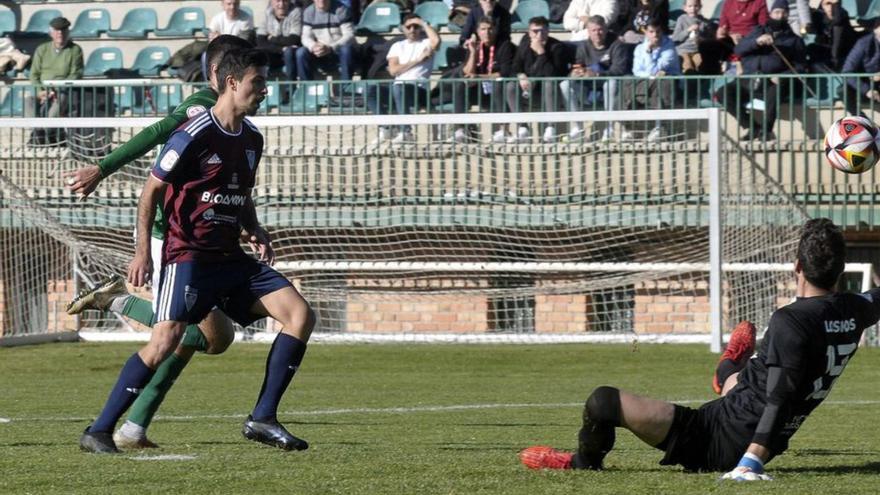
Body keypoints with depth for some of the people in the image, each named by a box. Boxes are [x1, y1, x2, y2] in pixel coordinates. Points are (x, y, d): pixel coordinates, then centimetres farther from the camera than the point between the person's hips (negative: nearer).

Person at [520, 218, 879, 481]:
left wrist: (750, 461, -34)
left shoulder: (790, 321, -24)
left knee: (602, 401, -5)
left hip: (716, 442, -9)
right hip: (769, 445, 9)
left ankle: (584, 462, 24)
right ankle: (729, 372, 76)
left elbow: (778, 400, -30)